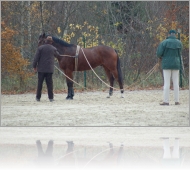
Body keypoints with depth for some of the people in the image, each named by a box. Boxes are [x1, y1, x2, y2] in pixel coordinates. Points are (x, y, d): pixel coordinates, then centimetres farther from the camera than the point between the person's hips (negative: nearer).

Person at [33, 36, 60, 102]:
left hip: (41, 69, -1)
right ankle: (51, 97, 1)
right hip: (50, 69, 1)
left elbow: (36, 58, -7)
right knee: (49, 83, 4)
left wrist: (34, 66, 1)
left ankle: (38, 97, 9)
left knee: (40, 83, 6)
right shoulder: (53, 49, 1)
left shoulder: (40, 48, -4)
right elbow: (57, 54, 21)